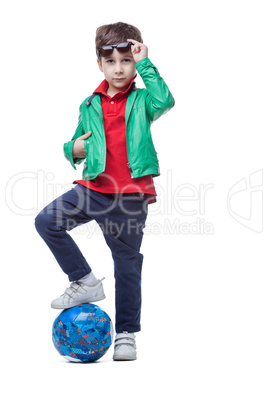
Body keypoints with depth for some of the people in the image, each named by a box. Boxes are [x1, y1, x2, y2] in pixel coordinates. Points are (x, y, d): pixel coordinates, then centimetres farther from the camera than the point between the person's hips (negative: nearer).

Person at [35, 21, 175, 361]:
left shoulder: (141, 101, 1)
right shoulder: (89, 106, 12)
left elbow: (164, 101, -22)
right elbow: (75, 146, 21)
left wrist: (145, 64, -14)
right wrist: (75, 148, -3)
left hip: (131, 196, -3)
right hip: (93, 187, 4)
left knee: (127, 263, 6)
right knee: (47, 221, -13)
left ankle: (126, 333, 21)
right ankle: (85, 282, 3)